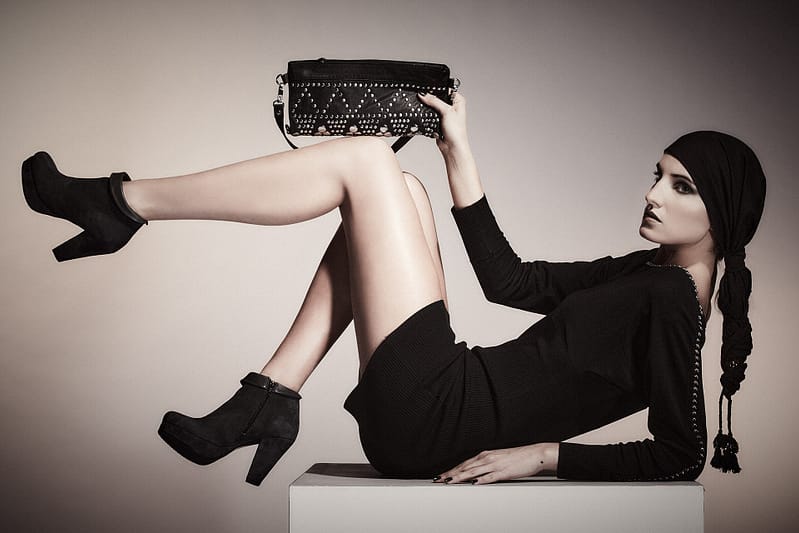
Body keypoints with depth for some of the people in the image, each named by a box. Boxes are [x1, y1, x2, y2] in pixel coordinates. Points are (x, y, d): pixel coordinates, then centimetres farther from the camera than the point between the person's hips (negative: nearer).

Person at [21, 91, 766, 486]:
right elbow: (509, 281, 15)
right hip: (437, 412, 9)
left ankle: (120, 204, 0)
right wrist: (459, 154, 13)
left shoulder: (670, 300, -9)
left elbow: (681, 457, -15)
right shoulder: (647, 272, 16)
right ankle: (270, 400, 4)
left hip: (430, 420, -9)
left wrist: (544, 455, -15)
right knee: (389, 192, 16)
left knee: (365, 159, -8)